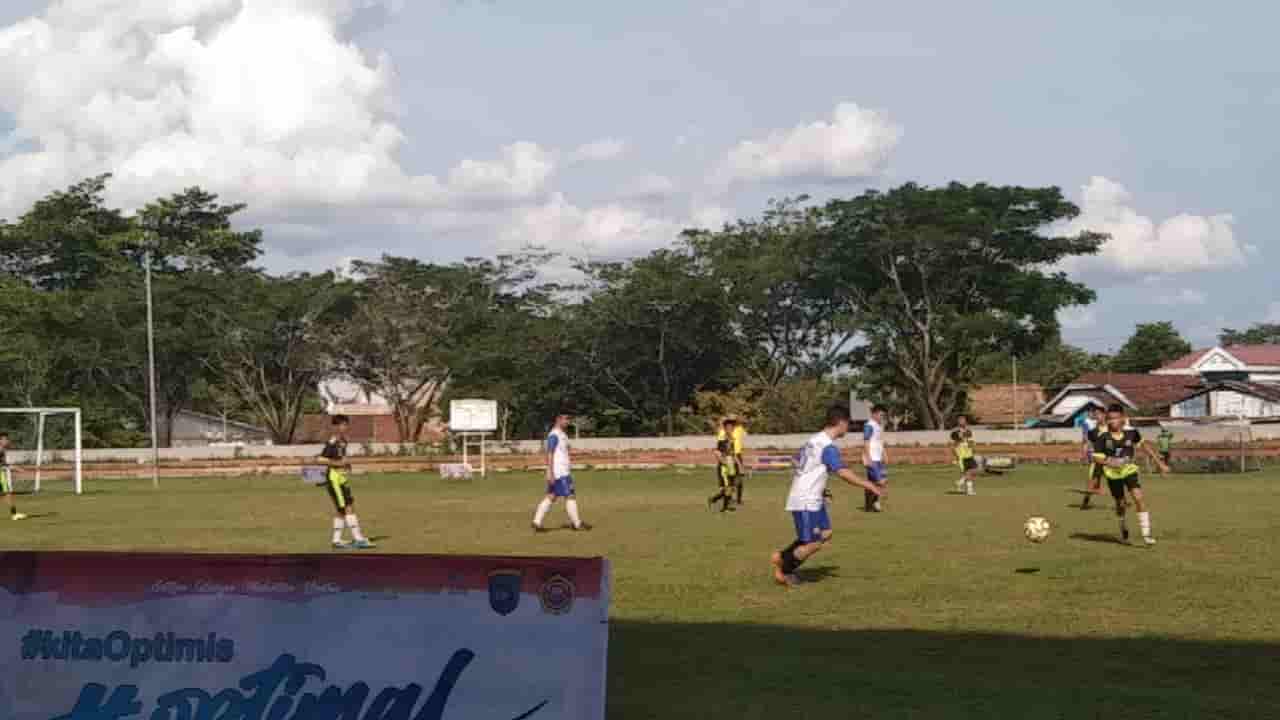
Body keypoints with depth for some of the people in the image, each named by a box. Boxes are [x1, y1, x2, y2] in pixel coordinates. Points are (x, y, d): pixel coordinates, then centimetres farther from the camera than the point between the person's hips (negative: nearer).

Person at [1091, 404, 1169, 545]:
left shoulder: (1131, 431, -14)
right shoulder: (1103, 436, -19)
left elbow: (1142, 445, 4)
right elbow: (1096, 456, -13)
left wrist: (1159, 462, 9)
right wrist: (1109, 462, -34)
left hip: (1129, 470, 0)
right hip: (1113, 473, 0)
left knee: (1139, 498, -19)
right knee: (1121, 504, 13)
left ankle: (1146, 534, -15)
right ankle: (1123, 528, 45)